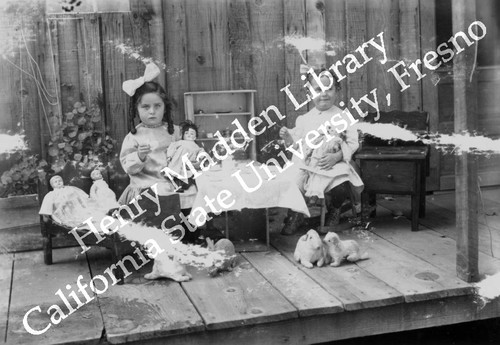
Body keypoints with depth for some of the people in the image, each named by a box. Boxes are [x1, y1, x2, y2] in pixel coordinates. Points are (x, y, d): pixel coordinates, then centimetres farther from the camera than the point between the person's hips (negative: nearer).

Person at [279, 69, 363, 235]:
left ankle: (334, 212, 9)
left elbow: (352, 143, -4)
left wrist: (336, 156, -19)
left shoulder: (342, 117, 2)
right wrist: (288, 138, -7)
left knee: (341, 188, -31)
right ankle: (294, 215, 12)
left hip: (334, 164, -2)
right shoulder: (305, 119, 11)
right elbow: (298, 144, 14)